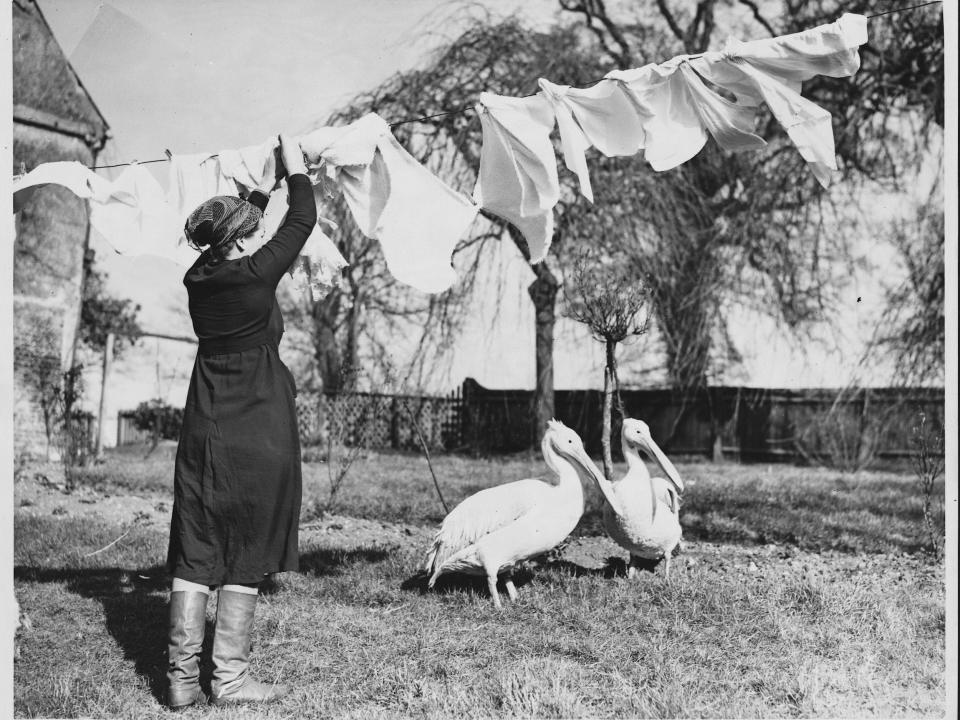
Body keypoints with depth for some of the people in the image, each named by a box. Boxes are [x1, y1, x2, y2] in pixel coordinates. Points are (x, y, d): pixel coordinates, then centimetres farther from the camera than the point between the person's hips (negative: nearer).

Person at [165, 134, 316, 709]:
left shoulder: (199, 278, 4)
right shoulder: (256, 274, -12)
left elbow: (229, 245, 26)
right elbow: (303, 222, 2)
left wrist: (262, 190, 33)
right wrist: (296, 169, 17)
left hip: (205, 434, 6)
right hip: (260, 435, -6)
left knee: (195, 553, 7)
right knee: (246, 555, 3)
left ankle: (182, 676, 9)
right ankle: (230, 677, 8)